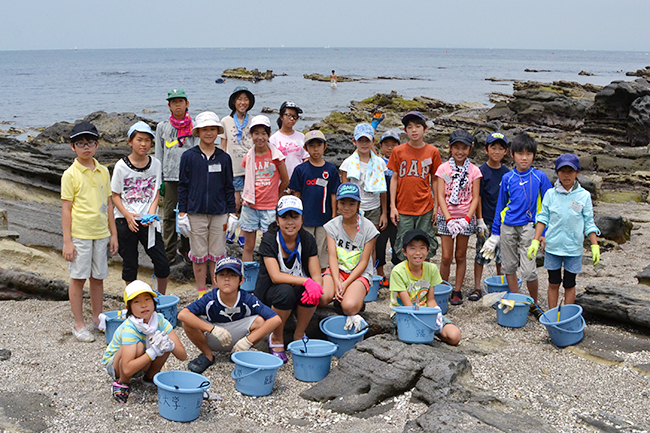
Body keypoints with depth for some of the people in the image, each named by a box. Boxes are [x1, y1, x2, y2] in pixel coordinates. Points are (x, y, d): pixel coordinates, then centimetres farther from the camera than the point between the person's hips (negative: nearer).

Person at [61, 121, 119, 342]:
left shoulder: (103, 171, 7)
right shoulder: (70, 174, -6)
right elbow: (66, 209, -7)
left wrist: (113, 234, 11)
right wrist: (67, 241, -10)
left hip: (101, 233, 4)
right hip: (79, 234, -4)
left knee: (98, 278, 12)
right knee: (78, 279, 3)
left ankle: (98, 319, 25)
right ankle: (79, 325, 12)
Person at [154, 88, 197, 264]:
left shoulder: (194, 127, 7)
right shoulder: (162, 127, 10)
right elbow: (158, 154, 11)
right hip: (169, 178, 1)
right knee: (169, 215, 2)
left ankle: (186, 249, 17)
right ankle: (169, 252, 10)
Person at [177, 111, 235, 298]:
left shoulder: (224, 158, 5)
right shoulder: (188, 156, 1)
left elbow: (229, 187, 10)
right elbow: (183, 186, 3)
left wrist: (231, 213, 7)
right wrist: (182, 212, -1)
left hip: (219, 213, 1)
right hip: (195, 213, -1)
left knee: (217, 255, 6)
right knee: (199, 255, 5)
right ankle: (201, 293, 18)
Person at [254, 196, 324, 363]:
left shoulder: (307, 240, -7)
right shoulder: (269, 240, -17)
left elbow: (316, 275, -11)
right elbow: (275, 276, -28)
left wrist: (316, 285, -36)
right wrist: (306, 281, -40)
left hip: (298, 290, 3)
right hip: (269, 293, -3)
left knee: (311, 292, -31)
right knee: (285, 291, -36)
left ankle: (299, 336, -6)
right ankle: (276, 339, -12)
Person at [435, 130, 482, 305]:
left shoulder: (474, 171, 1)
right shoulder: (443, 169, -1)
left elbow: (475, 198, -1)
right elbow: (440, 196, -5)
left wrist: (467, 218, -14)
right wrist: (449, 219, -15)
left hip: (466, 218, 1)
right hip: (446, 217, -1)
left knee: (461, 256, 7)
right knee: (446, 257, -2)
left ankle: (457, 291, 17)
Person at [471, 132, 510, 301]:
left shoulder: (507, 173, 5)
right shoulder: (482, 171, -6)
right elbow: (478, 197, -7)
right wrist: (480, 221, -11)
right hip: (486, 221, -4)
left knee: (501, 255, 11)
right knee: (481, 254, 1)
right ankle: (477, 288, 9)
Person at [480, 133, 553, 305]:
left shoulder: (540, 177, -1)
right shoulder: (507, 178, 4)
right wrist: (495, 233, 14)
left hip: (528, 226, -3)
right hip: (508, 226, 3)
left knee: (528, 270, -8)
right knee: (509, 266, 10)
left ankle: (534, 304, 14)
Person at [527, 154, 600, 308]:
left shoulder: (584, 195, -2)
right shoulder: (551, 194, 0)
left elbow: (589, 223, 2)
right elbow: (543, 218, 3)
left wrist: (595, 246, -3)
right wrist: (535, 241, -3)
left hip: (573, 248, -1)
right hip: (553, 246, 1)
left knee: (569, 285, 9)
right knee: (553, 284, 9)